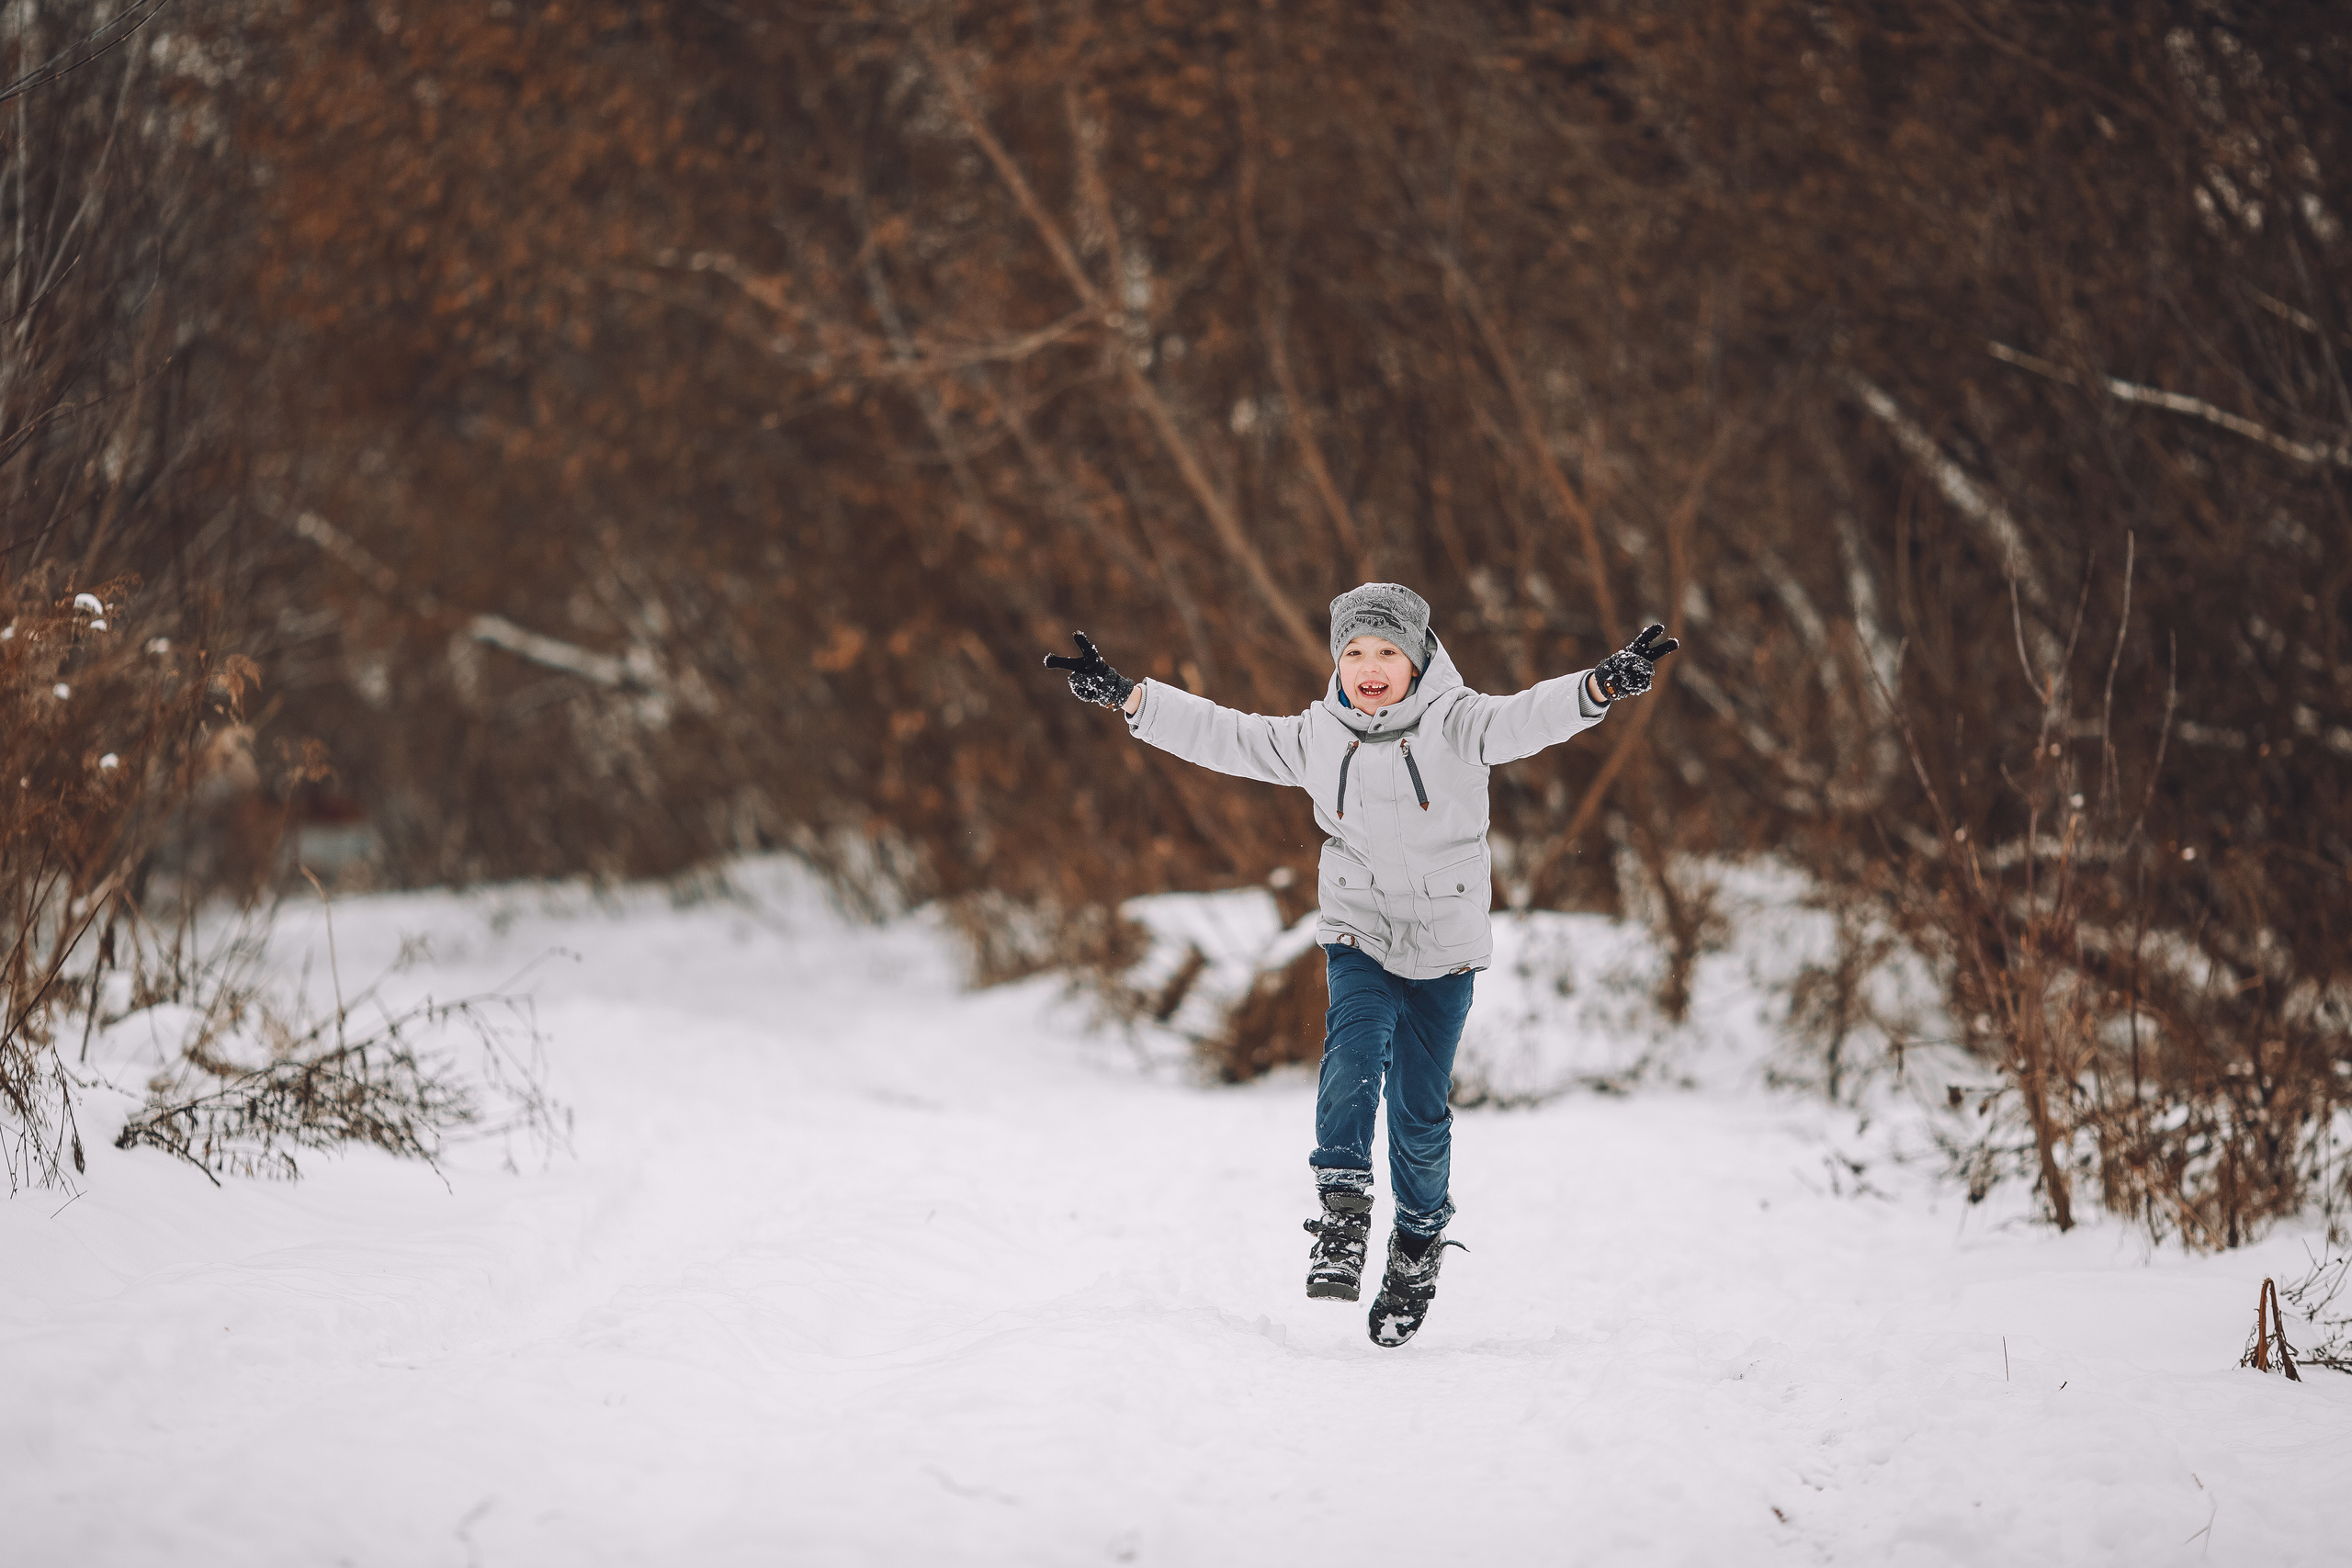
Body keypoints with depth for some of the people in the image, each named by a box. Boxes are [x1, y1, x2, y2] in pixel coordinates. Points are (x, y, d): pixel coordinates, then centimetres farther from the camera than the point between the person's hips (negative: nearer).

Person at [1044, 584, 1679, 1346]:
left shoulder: (1456, 725, -10)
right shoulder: (1316, 738, 0)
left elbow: (1527, 717, -26)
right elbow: (1224, 735, 4)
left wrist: (1601, 686, -45)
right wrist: (1126, 696, -1)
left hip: (1444, 945, -2)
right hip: (1358, 937, 2)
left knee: (1420, 1110, 2)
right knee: (1353, 1052, -26)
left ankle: (1420, 1240, 25)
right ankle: (1342, 1213, -21)